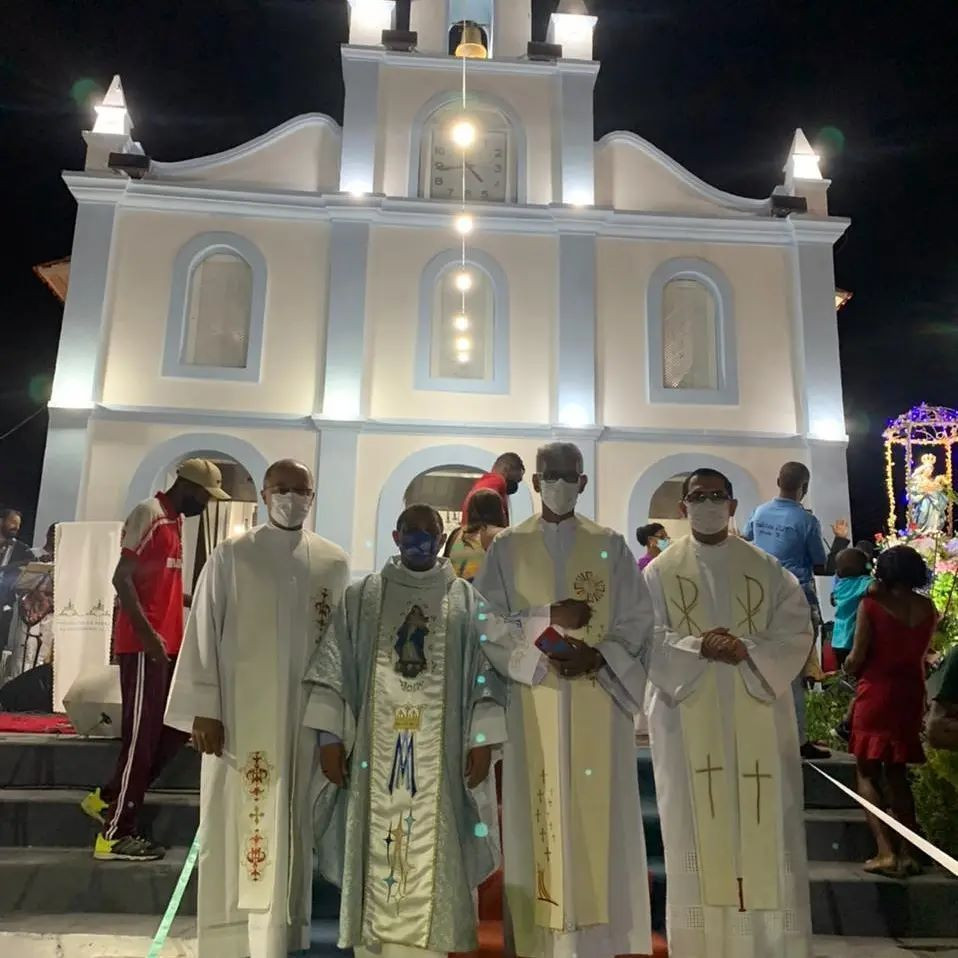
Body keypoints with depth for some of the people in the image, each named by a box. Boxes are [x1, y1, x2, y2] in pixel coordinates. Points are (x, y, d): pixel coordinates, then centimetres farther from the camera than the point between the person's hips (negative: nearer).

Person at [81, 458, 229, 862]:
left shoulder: (175, 520, 16)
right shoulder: (149, 514, -12)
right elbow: (122, 579, -19)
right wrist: (148, 634, -23)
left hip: (168, 644, 9)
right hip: (144, 646, -9)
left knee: (175, 727, 13)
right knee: (142, 735, -2)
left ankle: (109, 798, 25)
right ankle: (115, 834, 10)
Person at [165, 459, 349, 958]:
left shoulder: (335, 563, 5)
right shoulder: (230, 556, 0)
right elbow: (203, 634, -1)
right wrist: (203, 709, -7)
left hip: (309, 717, 2)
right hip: (242, 715, -1)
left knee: (296, 827, 7)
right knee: (242, 825, 4)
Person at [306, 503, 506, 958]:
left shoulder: (467, 600, 5)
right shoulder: (361, 596, 6)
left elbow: (487, 673, 2)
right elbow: (333, 669, 3)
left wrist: (482, 741, -5)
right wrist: (329, 735, -4)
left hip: (440, 751, 0)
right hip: (375, 748, 0)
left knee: (432, 853, 5)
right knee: (375, 853, 6)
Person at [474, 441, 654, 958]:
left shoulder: (611, 546, 7)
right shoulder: (507, 547, 5)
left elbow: (638, 620, 3)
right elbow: (485, 621, -2)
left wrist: (598, 656, -14)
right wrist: (549, 618, -15)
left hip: (598, 701, 1)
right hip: (533, 702, 0)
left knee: (597, 810, 4)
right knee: (541, 811, 2)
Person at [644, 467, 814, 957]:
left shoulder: (767, 568, 8)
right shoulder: (660, 571, 5)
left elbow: (797, 631, 1)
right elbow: (646, 639, -3)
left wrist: (749, 651, -16)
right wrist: (697, 648, -19)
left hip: (756, 717, 1)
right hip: (689, 718, -1)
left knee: (763, 826, 3)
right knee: (698, 824, 3)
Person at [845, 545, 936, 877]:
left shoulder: (872, 603, -13)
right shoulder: (927, 607, 1)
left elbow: (857, 658, -11)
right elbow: (921, 653, 9)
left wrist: (849, 667, 9)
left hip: (876, 692, -5)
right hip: (911, 694, 5)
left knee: (868, 774, 6)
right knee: (897, 774, 16)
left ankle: (886, 851, -3)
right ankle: (908, 853, 16)